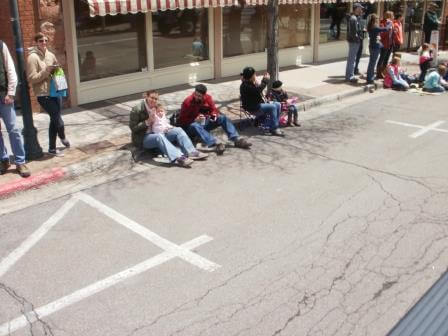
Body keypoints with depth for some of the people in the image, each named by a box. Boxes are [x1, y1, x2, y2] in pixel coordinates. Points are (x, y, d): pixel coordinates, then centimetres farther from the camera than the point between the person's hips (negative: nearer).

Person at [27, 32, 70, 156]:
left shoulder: (51, 55, 9)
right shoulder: (32, 57, -11)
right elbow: (31, 79, -15)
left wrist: (56, 70, 0)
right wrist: (46, 71, -21)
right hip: (43, 95, -7)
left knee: (54, 120, 11)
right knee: (58, 121, -7)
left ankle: (52, 148, 22)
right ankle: (62, 137, 26)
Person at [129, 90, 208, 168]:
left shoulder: (156, 107, 8)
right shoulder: (137, 109, -10)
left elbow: (166, 122, 19)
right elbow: (133, 128, -12)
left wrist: (168, 127, -4)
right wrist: (147, 122, -22)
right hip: (143, 138, -7)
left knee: (178, 130, -12)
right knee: (159, 136, -38)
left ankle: (191, 152, -29)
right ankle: (177, 158, -55)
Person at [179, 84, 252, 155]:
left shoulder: (208, 97, -5)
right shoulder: (188, 102, -17)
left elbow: (213, 109, 8)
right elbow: (182, 120, -14)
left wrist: (214, 115, -16)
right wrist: (195, 120, -29)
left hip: (205, 123, 5)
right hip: (193, 123, -5)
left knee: (223, 118, -15)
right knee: (195, 126, -40)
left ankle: (237, 139, -32)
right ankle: (216, 144, -56)